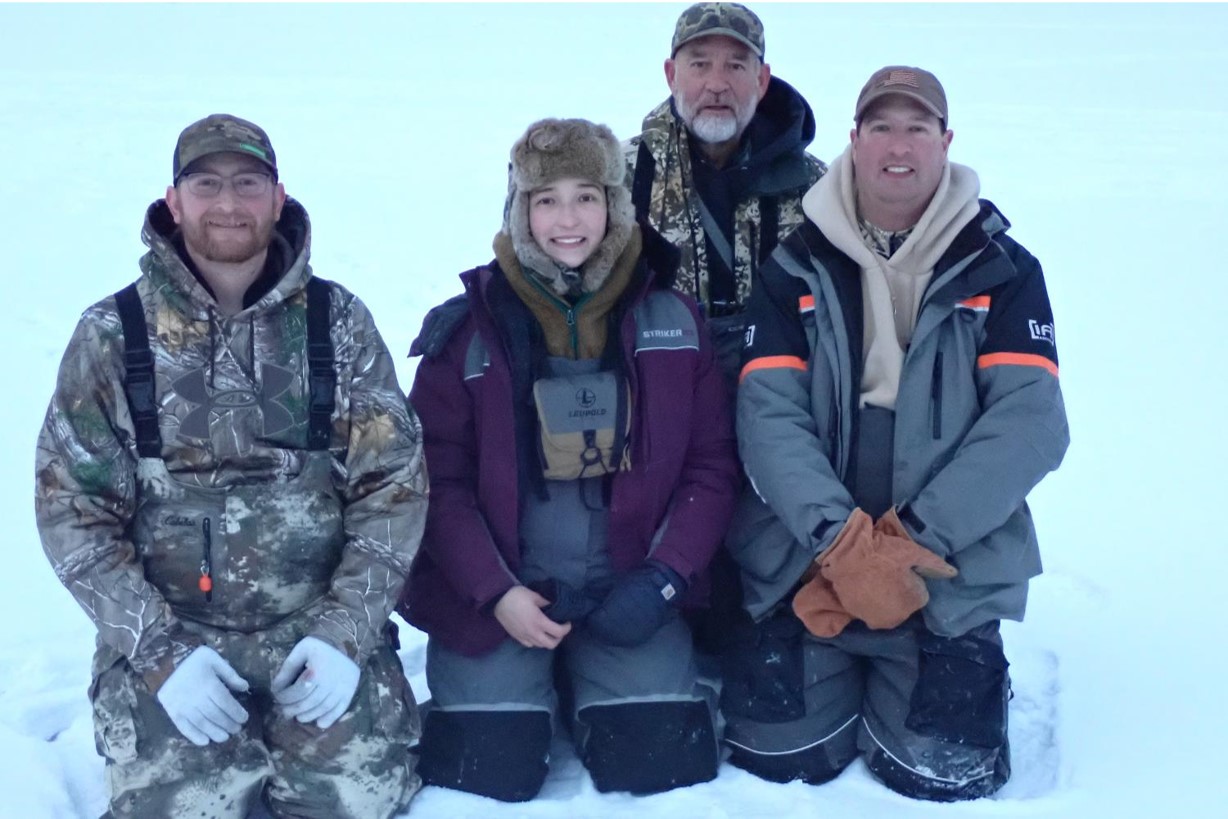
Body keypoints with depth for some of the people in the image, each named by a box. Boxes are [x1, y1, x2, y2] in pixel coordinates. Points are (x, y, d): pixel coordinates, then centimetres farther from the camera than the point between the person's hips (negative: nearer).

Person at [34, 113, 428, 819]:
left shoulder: (339, 322, -2)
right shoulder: (112, 336, -4)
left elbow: (394, 485, -1)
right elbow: (73, 512, -3)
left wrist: (345, 631, -11)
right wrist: (159, 652, -12)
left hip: (320, 623, 1)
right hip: (168, 631, 0)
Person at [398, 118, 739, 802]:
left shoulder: (671, 322, 1)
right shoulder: (468, 329, -4)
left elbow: (711, 467, 1)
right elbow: (442, 482, -4)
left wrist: (664, 578, -12)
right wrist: (497, 593, -16)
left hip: (627, 588, 1)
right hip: (497, 593, -1)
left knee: (660, 760, -10)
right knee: (490, 766, -12)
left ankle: (592, 691, 23)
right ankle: (534, 692, 22)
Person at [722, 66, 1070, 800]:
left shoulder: (1003, 271, 0)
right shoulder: (796, 270, 2)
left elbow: (1032, 420, -10)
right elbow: (769, 415, -8)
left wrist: (913, 540, -19)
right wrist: (843, 542, -22)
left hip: (952, 572, -1)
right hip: (805, 561, 1)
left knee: (940, 771, -11)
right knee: (780, 756, -7)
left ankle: (971, 670, 22)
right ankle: (846, 673, 25)